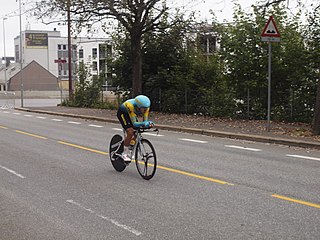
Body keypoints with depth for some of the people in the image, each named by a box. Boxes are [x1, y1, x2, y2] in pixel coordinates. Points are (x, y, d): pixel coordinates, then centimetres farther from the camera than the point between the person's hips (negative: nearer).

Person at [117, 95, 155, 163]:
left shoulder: (146, 107, -26)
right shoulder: (131, 106, -41)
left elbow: (145, 121, -22)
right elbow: (134, 123, -41)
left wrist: (148, 124, -44)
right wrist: (144, 123, -57)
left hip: (131, 113, 6)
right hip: (122, 113, -6)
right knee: (130, 132, -23)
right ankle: (125, 154, -9)